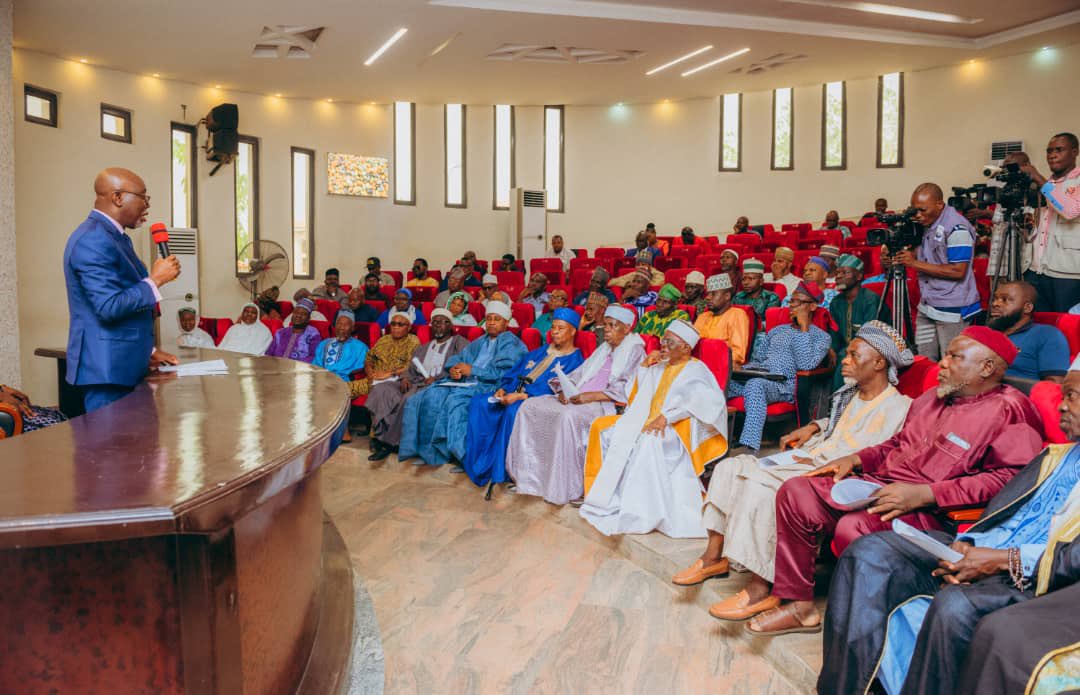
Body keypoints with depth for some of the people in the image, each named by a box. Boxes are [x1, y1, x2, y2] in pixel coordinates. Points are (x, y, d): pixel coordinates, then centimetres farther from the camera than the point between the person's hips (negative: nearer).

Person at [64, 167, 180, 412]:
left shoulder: (117, 237, 15)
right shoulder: (93, 240, -17)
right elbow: (109, 307, -25)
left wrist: (147, 350, 20)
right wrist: (155, 280, -16)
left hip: (125, 364, 10)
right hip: (106, 368, -10)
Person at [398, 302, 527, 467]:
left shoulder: (511, 344, 3)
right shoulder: (480, 342, 27)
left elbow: (504, 373, -12)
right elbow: (456, 358, 23)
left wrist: (473, 370, -10)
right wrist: (453, 369, -1)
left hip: (488, 386, -7)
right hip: (465, 383, 7)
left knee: (455, 399, -34)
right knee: (430, 397, -14)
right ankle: (428, 450, -15)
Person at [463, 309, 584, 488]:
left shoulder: (574, 360, 0)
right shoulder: (540, 352, 24)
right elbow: (514, 373, 19)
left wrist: (521, 396, -22)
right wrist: (503, 389, -3)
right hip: (513, 396, 7)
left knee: (513, 411, -37)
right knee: (479, 403, -15)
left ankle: (502, 471, -25)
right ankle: (477, 463, -14)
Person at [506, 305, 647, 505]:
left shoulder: (634, 351, 2)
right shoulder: (603, 349, 26)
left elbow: (625, 390, -11)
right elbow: (580, 373, 20)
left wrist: (592, 395, -20)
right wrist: (564, 389, -1)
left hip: (605, 404, -8)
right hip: (576, 398, 8)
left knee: (568, 416, -37)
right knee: (530, 405, -9)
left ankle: (568, 489, -28)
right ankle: (528, 476, -7)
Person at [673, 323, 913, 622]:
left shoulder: (896, 406, -11)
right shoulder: (851, 393, 17)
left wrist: (814, 461, -18)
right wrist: (813, 428, 15)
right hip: (811, 457, 10)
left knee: (761, 485, -31)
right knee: (731, 467, -3)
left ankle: (760, 589, -24)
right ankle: (715, 556, -1)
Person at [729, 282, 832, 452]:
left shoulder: (821, 336, 11)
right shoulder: (776, 330, 29)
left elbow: (806, 365, -7)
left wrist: (803, 328, -2)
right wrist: (741, 368, 4)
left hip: (784, 385, -5)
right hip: (757, 377, 6)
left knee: (755, 384, -40)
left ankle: (750, 447, -49)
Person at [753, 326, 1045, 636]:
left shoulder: (1008, 411, -6)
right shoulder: (932, 398, 21)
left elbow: (1010, 477, -19)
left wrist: (924, 494, -22)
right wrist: (855, 459, 14)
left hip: (927, 513, -8)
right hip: (876, 486, 9)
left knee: (852, 528, -35)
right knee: (795, 492, -7)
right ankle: (800, 607, 1)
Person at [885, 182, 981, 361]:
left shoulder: (957, 228, -17)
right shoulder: (926, 224, 8)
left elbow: (958, 271, -22)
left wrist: (915, 263, -21)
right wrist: (893, 259, 0)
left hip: (952, 310, -8)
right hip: (927, 307, 8)